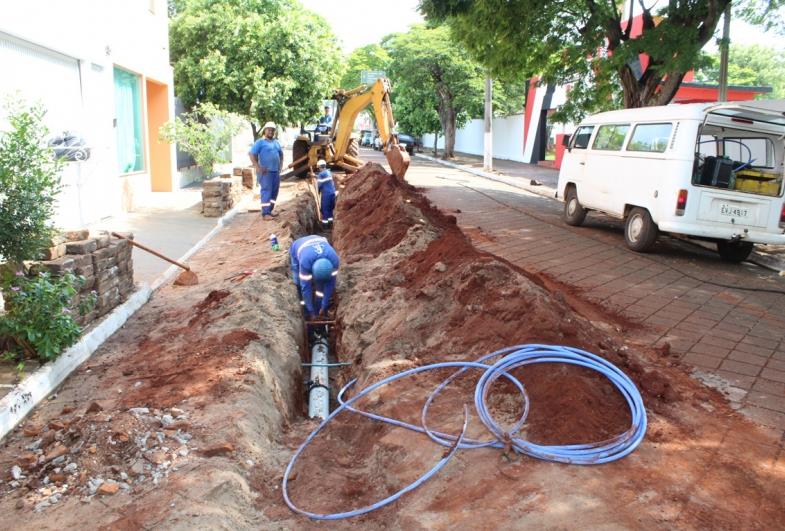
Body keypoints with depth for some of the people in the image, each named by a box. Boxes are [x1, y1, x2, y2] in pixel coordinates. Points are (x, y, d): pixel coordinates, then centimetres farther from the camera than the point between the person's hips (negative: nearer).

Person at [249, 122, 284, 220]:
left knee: (274, 192, 10)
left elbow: (281, 154, 29)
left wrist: (280, 165, 16)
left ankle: (269, 211, 19)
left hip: (276, 171, 7)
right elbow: (251, 154, -11)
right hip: (266, 172, -7)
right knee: (266, 191, -11)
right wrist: (258, 167, -17)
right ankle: (265, 213, -12)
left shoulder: (276, 142, 16)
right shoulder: (260, 142, -5)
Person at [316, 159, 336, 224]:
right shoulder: (329, 172, 12)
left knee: (324, 206, 1)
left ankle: (325, 219, 2)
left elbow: (319, 184, -9)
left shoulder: (321, 174, -11)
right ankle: (330, 217, 20)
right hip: (332, 192, 7)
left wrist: (318, 191, 9)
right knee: (331, 205, 16)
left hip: (326, 193, -7)